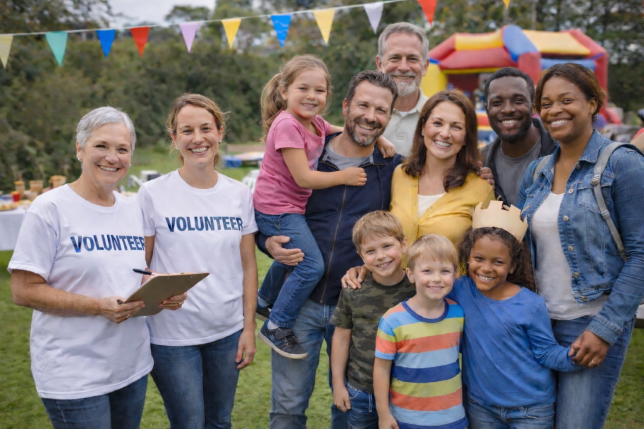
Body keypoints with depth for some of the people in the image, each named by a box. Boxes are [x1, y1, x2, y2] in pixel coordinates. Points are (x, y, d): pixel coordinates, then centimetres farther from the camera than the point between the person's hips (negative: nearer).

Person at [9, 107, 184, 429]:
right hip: (74, 376, -6)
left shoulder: (133, 211, 7)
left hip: (132, 366, 6)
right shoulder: (50, 208, -11)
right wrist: (99, 307, -23)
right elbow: (23, 291, -14)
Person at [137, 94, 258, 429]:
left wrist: (249, 327, 3)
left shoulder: (240, 194, 2)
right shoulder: (152, 194, -8)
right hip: (173, 335, -3)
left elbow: (248, 266, 5)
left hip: (227, 331, 3)